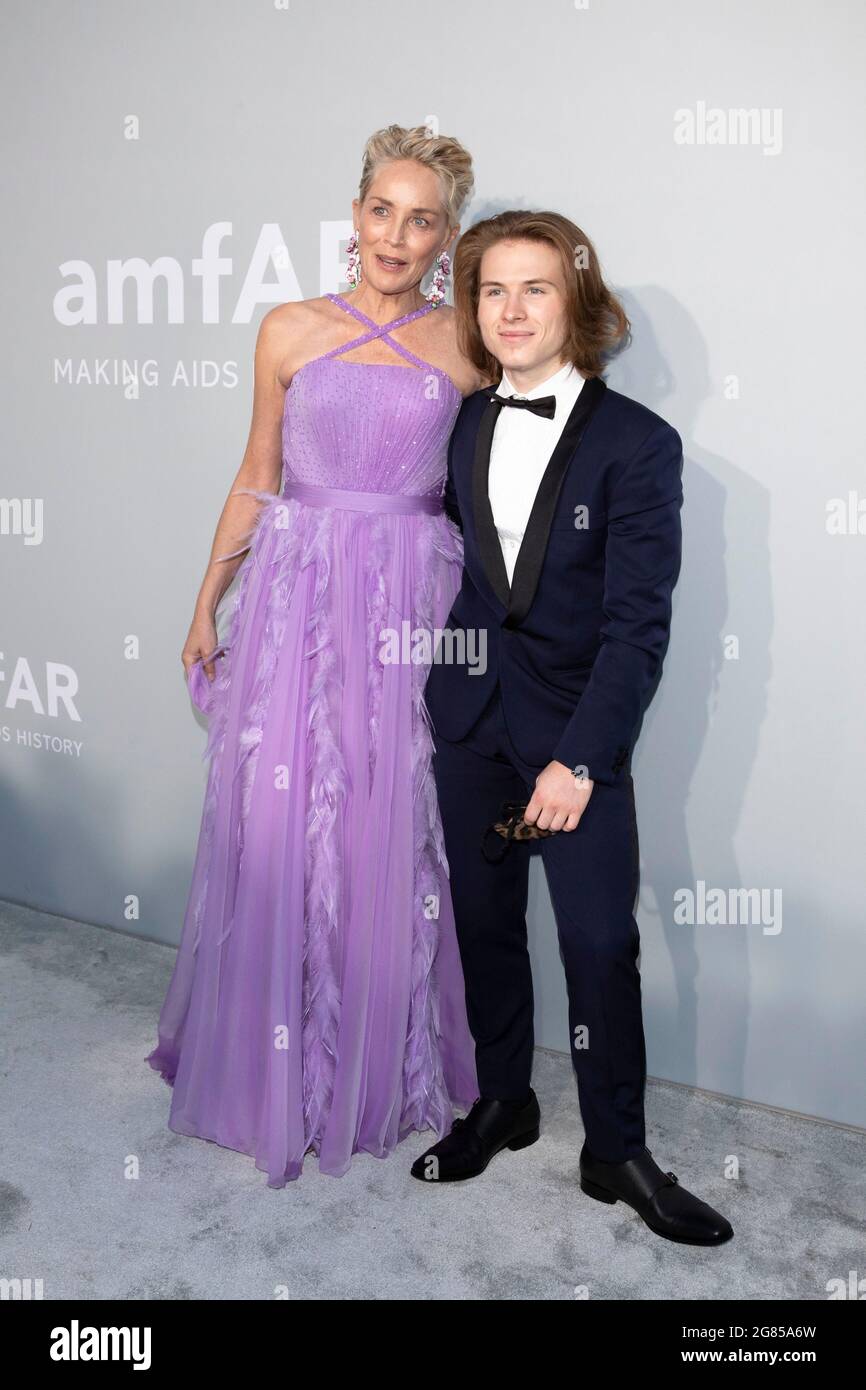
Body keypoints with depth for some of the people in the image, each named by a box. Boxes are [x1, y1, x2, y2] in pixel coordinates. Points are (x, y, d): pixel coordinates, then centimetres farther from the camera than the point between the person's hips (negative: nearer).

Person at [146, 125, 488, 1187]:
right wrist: (206, 605, 10)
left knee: (391, 841, 6)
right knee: (279, 836, 4)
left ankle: (384, 1070, 27)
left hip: (412, 611, 0)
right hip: (296, 601, 1)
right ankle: (275, 1067, 26)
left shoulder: (465, 347, 6)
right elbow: (256, 482, 10)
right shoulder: (290, 332, 6)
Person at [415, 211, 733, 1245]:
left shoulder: (638, 444, -8)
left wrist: (579, 760, -17)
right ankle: (501, 1103, 34)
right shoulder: (456, 430, 7)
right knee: (483, 925, 13)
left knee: (600, 944, 1)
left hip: (579, 732, -4)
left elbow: (638, 622, -12)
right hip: (469, 728, 4)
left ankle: (616, 1150, 21)